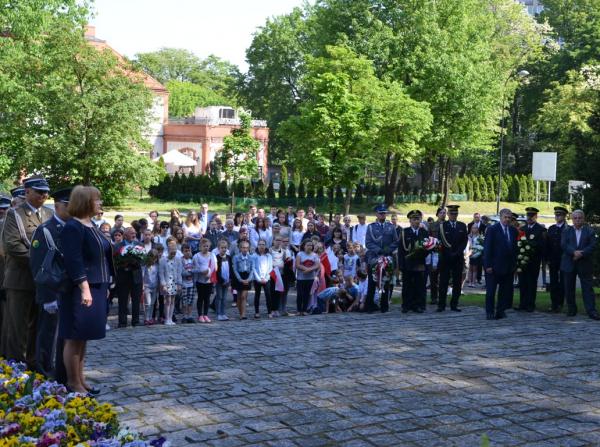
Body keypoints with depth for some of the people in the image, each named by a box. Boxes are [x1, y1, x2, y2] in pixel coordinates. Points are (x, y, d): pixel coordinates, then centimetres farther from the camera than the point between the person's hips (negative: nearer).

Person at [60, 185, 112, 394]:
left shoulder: (92, 226, 13)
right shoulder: (73, 228, -14)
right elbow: (74, 261, -21)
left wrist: (104, 285, 19)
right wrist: (84, 287, -26)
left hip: (95, 288, 9)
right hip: (80, 290, -9)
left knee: (83, 337, 14)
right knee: (75, 337, -2)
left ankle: (80, 380, 20)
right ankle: (73, 383, 5)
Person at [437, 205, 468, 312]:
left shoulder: (462, 226, 10)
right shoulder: (442, 226, 1)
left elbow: (465, 241, 5)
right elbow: (441, 241, -3)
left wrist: (457, 253, -8)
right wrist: (450, 254, -11)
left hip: (458, 258, 3)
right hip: (445, 258, -3)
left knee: (457, 282, 3)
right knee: (443, 282, -1)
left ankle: (454, 304, 9)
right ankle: (441, 304, 2)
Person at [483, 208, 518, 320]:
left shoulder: (513, 230, 9)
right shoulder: (492, 229, -6)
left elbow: (514, 247, 11)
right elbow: (487, 248, -9)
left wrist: (515, 264, 5)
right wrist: (488, 265, -14)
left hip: (508, 267, 5)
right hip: (494, 267, -5)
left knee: (506, 290, 6)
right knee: (490, 291, 2)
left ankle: (500, 311, 16)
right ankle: (489, 312, 9)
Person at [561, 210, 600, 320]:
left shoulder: (590, 231, 6)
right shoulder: (566, 231, 10)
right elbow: (563, 245, -4)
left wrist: (581, 254, -19)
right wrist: (574, 252, -21)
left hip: (585, 264, -2)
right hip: (569, 264, 2)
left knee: (588, 288, -5)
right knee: (569, 288, 6)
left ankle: (591, 311, -6)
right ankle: (571, 309, 17)